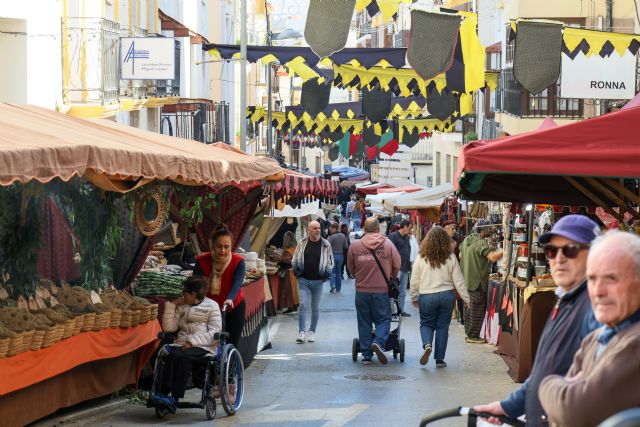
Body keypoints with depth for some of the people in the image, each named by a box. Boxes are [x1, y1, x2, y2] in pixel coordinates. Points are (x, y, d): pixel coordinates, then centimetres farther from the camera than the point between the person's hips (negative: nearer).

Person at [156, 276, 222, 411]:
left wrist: (192, 342, -15)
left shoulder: (211, 306, 6)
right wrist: (171, 305, 8)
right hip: (182, 344, 4)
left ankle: (174, 398, -39)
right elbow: (168, 327, 14)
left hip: (203, 347, -4)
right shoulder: (182, 306, 21)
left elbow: (214, 333, -5)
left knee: (183, 357, -34)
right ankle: (164, 393, -42)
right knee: (172, 355, -30)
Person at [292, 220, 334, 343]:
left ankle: (312, 332, 22)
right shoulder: (302, 243, 1)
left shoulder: (326, 245, 0)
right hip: (303, 280, -1)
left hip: (317, 281, 1)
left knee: (315, 308, 10)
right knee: (303, 305, -10)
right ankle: (301, 332, -7)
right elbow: (295, 260, 9)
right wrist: (297, 272, -2)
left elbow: (330, 262, 7)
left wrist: (326, 274, -3)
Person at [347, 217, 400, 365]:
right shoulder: (388, 244, -5)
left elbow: (350, 268, 6)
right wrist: (390, 278, 22)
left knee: (364, 322, 10)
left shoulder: (355, 245, -4)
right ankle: (379, 342, -18)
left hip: (362, 290, 1)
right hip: (382, 290, -1)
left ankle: (366, 355, 11)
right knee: (383, 319, 8)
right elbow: (397, 266, 1)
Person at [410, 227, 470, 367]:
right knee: (442, 327, 11)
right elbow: (459, 281, -2)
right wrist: (467, 299, 7)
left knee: (426, 324, 15)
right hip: (447, 296, 1)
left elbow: (414, 281, 0)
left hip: (426, 297, -1)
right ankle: (439, 359, 11)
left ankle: (427, 345, -14)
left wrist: (414, 298, 14)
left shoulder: (421, 258, -6)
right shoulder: (451, 258, -5)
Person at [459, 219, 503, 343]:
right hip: (477, 282, -9)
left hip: (466, 280, 9)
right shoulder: (481, 243, -19)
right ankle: (473, 336, 2)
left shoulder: (466, 240, 9)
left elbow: (461, 255, 22)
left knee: (469, 307, 17)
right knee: (477, 309, -1)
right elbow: (493, 257, -30)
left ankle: (469, 333, 25)